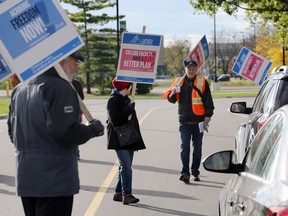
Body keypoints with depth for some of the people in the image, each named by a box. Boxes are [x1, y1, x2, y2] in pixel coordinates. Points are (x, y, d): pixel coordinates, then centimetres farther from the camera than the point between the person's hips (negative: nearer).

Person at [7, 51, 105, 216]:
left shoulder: (20, 89, 14)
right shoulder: (60, 88, -14)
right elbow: (67, 132, -22)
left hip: (25, 178, 8)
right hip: (55, 179, -8)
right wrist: (94, 129, -7)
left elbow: (13, 131, 18)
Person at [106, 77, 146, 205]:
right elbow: (115, 120, -21)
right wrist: (129, 108, -20)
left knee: (125, 166, 9)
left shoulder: (126, 99, 17)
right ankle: (126, 195, -15)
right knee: (126, 166, -15)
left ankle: (118, 193, 17)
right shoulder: (113, 100, -10)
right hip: (119, 139, -9)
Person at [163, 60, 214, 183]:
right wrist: (172, 93, -8)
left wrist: (208, 115, -8)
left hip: (198, 121, -1)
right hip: (184, 121, 1)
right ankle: (185, 172, -11)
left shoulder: (202, 82, 2)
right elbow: (172, 99, 14)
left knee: (197, 147, 8)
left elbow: (208, 100, 2)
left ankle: (195, 172, 18)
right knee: (185, 146, -8)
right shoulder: (179, 82, 9)